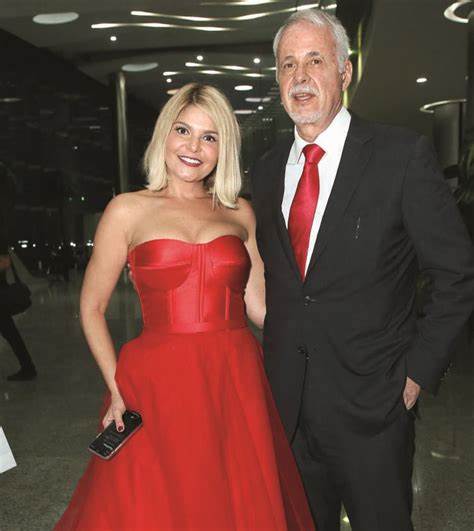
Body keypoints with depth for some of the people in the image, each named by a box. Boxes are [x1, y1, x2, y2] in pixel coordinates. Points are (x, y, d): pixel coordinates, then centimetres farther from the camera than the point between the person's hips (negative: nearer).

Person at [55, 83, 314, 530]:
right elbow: (91, 309, 4)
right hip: (159, 389, -2)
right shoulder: (128, 210, 2)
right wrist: (117, 389, -5)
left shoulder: (239, 214, 9)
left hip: (238, 385, 2)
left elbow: (259, 304, 9)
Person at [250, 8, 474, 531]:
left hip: (370, 403, -4)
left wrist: (419, 369, -8)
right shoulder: (266, 169, 6)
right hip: (287, 401, 4)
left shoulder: (403, 154, -9)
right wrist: (275, 359, 7)